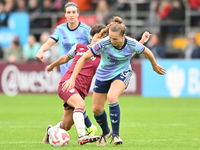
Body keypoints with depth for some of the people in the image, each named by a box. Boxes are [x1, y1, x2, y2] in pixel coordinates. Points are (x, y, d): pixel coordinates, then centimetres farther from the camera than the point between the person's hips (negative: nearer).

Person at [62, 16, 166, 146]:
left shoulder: (132, 44, -24)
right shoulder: (104, 43, -27)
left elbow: (147, 52, -1)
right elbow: (84, 58, -22)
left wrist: (155, 66, 16)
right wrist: (72, 79, -27)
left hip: (122, 73, -2)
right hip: (103, 75, 2)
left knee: (112, 97, -31)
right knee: (96, 109, 5)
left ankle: (115, 134, -17)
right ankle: (106, 132, 38)